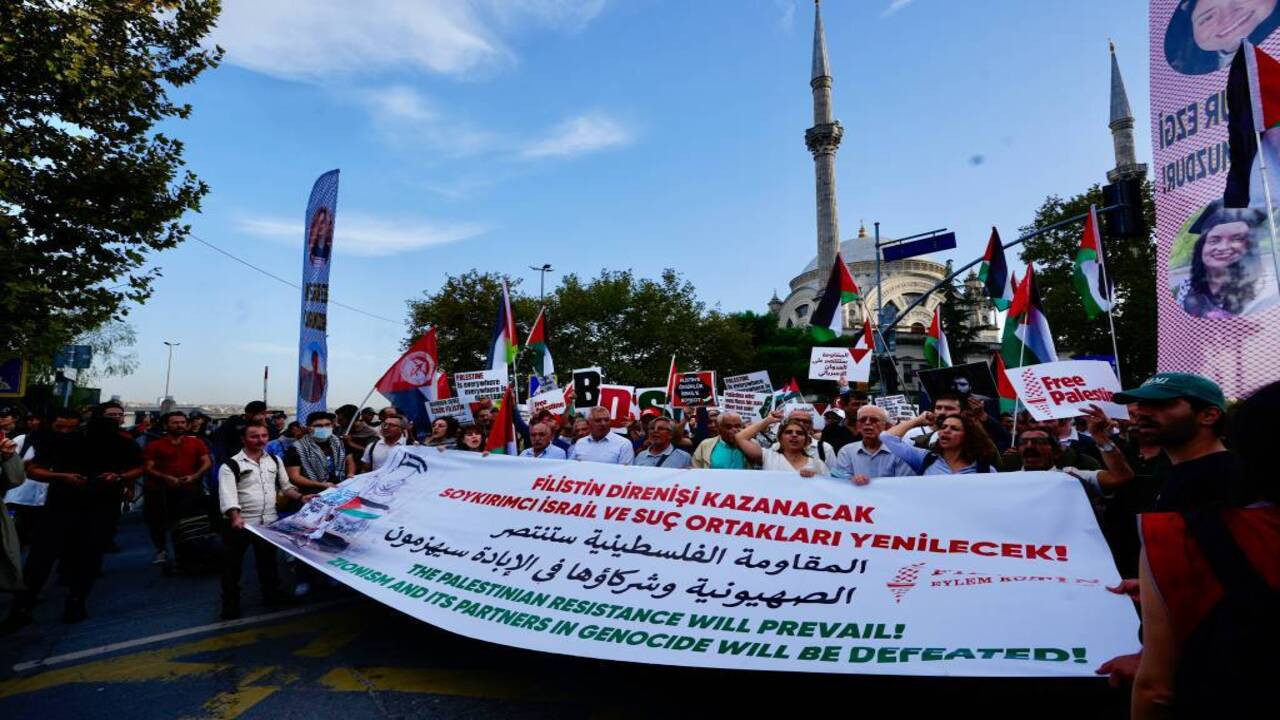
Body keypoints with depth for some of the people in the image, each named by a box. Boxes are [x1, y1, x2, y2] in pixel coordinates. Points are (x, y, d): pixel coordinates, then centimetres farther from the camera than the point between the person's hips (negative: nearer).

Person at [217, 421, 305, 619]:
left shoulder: (274, 460, 6)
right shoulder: (231, 465, -12)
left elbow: (285, 486, 15)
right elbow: (228, 494, -24)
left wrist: (301, 497, 0)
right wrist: (236, 517, -39)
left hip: (268, 521, 5)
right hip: (240, 524, -4)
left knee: (268, 561, 18)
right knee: (232, 565, 7)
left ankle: (272, 595, 34)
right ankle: (231, 604, 22)